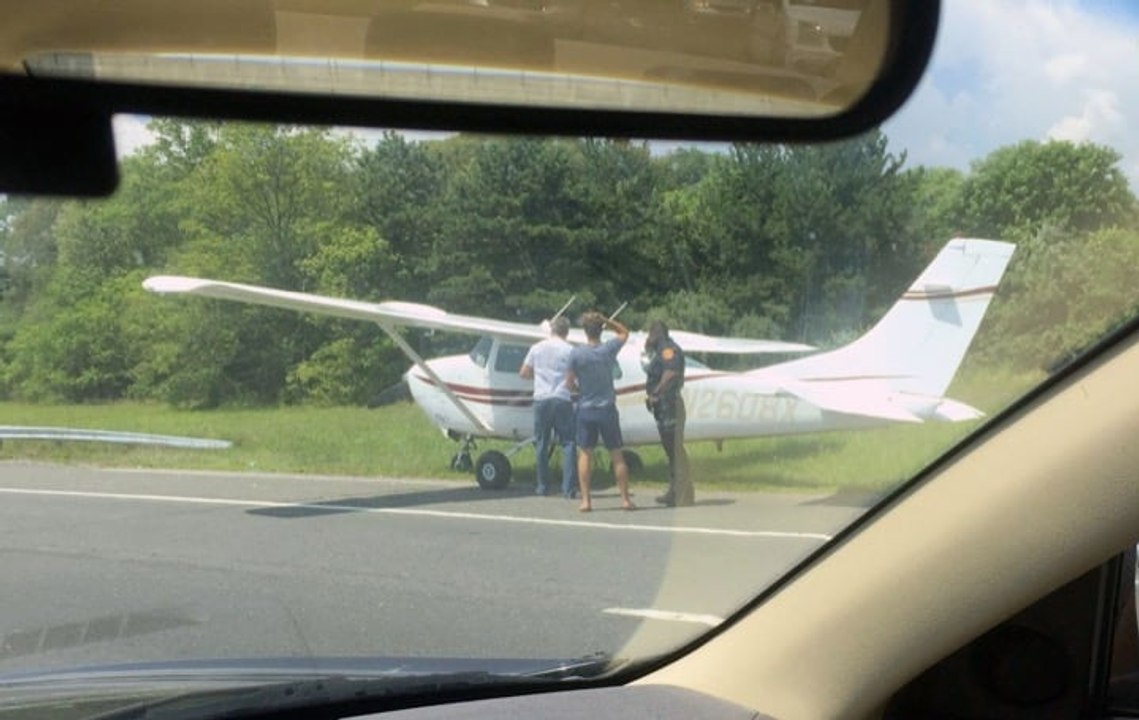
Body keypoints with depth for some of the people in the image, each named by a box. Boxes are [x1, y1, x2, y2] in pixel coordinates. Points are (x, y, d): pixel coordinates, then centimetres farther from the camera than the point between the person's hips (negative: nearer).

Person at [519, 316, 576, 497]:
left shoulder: (536, 348, 6)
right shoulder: (569, 350, -2)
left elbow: (524, 373, 12)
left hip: (541, 399, 2)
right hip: (562, 399, -2)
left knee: (541, 443, 12)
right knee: (567, 443, 0)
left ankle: (542, 486, 16)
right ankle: (569, 487, -6)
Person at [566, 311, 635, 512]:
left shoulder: (576, 353, -10)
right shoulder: (609, 349, -7)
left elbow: (570, 383, -4)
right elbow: (624, 332, 13)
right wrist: (605, 320, 4)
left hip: (585, 409, -1)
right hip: (607, 409, 1)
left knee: (584, 454, 7)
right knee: (617, 455, 8)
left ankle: (585, 500, 1)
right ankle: (625, 499, 9)